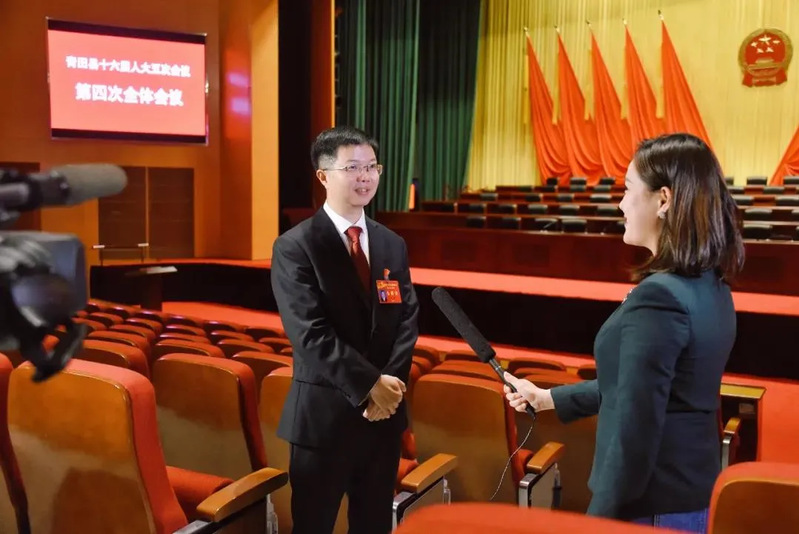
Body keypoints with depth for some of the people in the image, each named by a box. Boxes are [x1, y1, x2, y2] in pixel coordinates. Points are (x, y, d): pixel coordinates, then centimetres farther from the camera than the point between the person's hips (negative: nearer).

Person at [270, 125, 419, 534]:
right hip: (324, 414, -5)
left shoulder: (393, 245, 9)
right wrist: (370, 384, -18)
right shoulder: (294, 247, -9)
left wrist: (391, 382, -10)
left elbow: (407, 320, 4)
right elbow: (310, 333, -17)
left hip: (385, 411, 5)